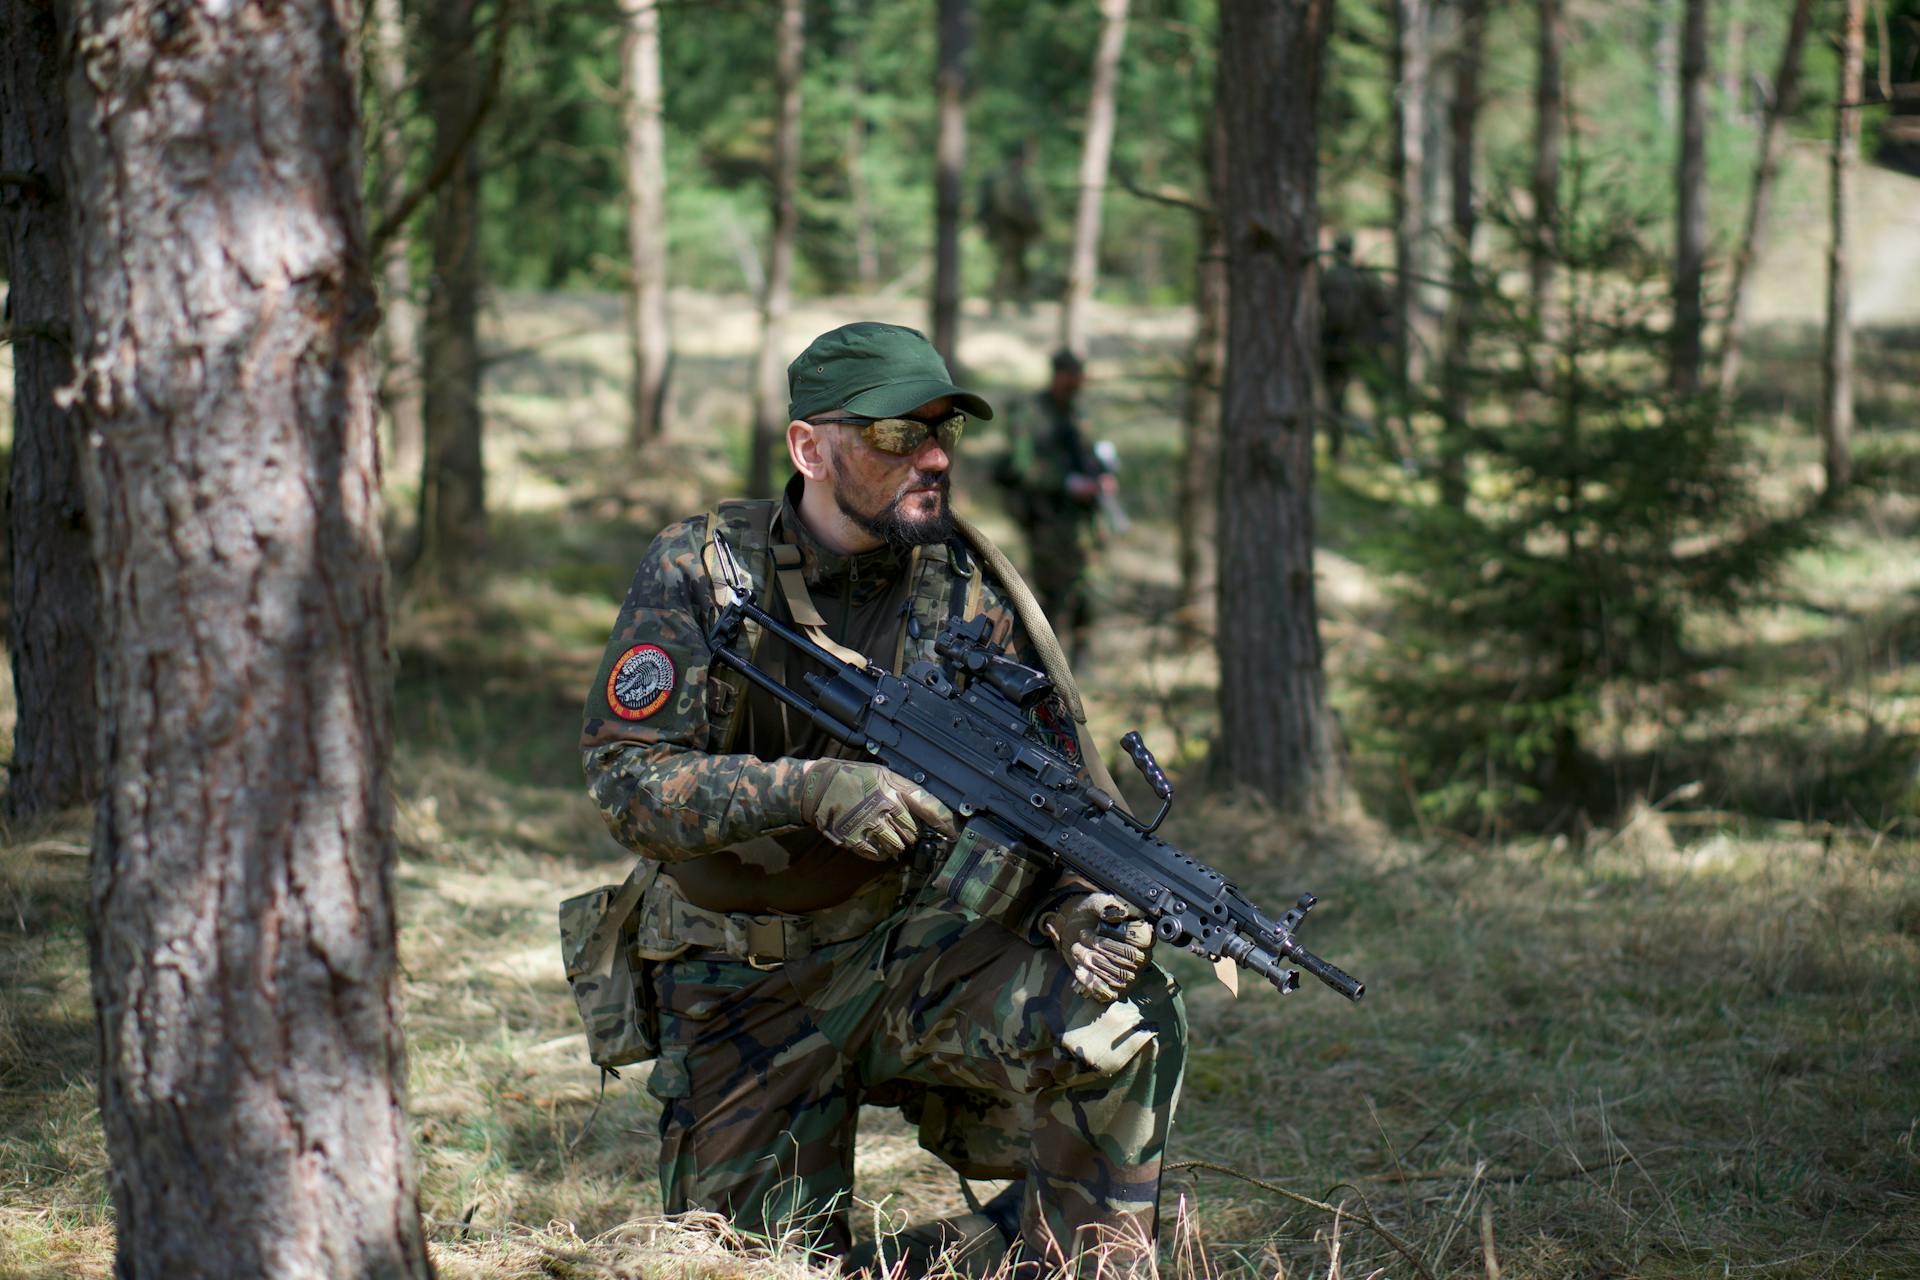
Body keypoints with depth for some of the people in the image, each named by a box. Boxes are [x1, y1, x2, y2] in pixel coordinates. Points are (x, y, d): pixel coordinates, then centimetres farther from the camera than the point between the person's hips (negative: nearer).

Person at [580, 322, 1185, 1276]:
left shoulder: (974, 597, -4)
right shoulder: (700, 574, -11)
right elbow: (628, 783, -19)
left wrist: (1076, 907, -22)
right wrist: (816, 789, -34)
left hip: (917, 944, 1)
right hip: (745, 988, -1)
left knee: (1117, 1013, -27)